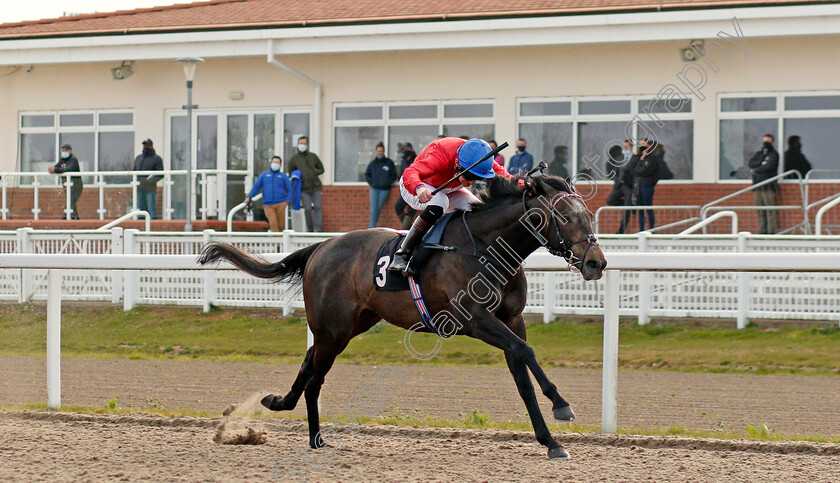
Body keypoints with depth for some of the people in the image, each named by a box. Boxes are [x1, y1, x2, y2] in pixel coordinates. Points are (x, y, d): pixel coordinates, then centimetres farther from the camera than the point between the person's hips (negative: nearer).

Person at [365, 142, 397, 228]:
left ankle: (372, 226, 18)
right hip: (374, 189, 1)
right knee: (373, 209, -9)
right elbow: (367, 174, 16)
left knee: (378, 209, 3)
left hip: (384, 189, -1)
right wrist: (371, 182, 1)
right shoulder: (372, 163, 6)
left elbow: (394, 176, 6)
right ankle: (372, 228, -9)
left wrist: (387, 182, -7)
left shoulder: (389, 163, 1)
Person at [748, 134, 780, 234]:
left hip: (768, 186, -6)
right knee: (760, 211, 3)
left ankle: (771, 231, -13)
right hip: (758, 185, 6)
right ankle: (763, 231, 5)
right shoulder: (758, 153, 22)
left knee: (770, 210, -11)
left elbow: (769, 166, -10)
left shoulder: (774, 154, 4)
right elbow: (750, 163, 7)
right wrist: (761, 163, -8)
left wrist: (755, 170, -2)